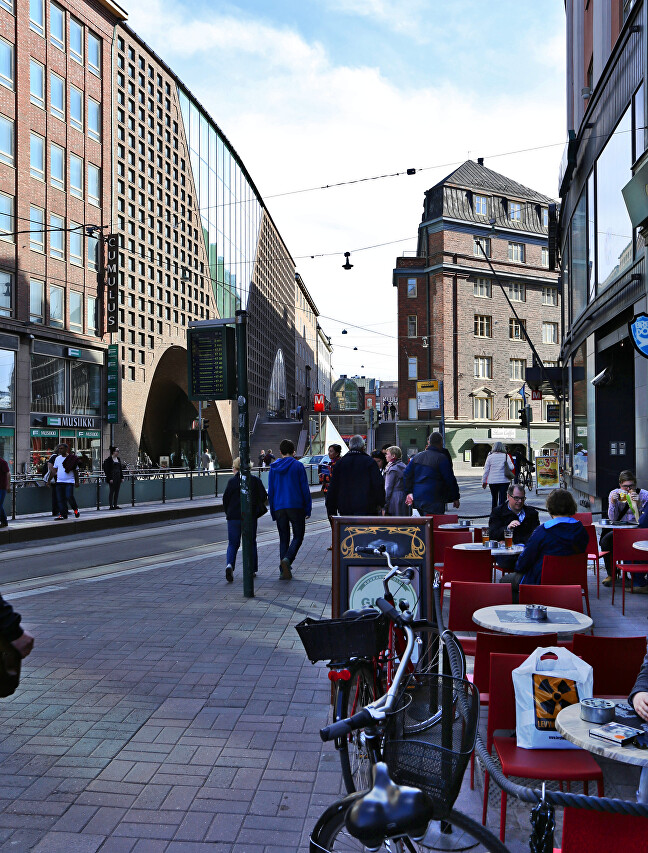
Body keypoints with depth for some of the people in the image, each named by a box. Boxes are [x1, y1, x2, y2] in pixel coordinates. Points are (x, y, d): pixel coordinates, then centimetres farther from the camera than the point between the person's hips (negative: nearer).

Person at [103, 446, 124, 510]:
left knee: (117, 492, 8)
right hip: (112, 478, -7)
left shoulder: (118, 459, 13)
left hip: (118, 478, 7)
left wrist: (122, 477, 11)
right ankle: (110, 506, 0)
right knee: (111, 491, -4)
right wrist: (110, 479, -17)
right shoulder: (109, 459, -8)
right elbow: (107, 470, -11)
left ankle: (115, 505, 14)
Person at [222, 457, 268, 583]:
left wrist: (228, 513, 11)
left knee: (233, 543, 7)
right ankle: (252, 569, 17)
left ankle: (229, 564, -17)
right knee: (251, 543, 14)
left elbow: (225, 498, -3)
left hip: (233, 517, 0)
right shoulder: (255, 480, 0)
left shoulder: (232, 481, -3)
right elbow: (264, 497, -1)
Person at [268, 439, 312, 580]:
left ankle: (284, 570, 7)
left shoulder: (273, 468, 7)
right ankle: (287, 559, -18)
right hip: (296, 506, -3)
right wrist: (308, 509, 2)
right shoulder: (298, 466, -3)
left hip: (279, 508, 3)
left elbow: (270, 491, 9)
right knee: (298, 536, 6)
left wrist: (273, 512, 15)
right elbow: (305, 489, -4)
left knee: (283, 539, 11)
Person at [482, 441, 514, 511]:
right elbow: (511, 467, -7)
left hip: (492, 481, 1)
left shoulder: (490, 456, 0)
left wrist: (484, 481, 8)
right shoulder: (506, 456, -1)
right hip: (504, 481, -1)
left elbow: (486, 470, 1)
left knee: (494, 498, 16)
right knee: (502, 498, -2)